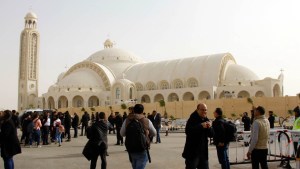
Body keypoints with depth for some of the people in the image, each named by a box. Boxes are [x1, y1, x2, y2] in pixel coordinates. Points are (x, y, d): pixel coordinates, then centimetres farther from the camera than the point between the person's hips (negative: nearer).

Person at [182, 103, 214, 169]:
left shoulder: (206, 120, 10)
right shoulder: (192, 119, -11)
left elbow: (211, 134, 7)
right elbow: (188, 131, -27)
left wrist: (209, 127, -14)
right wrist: (201, 126, -30)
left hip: (203, 152, 7)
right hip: (192, 153, -6)